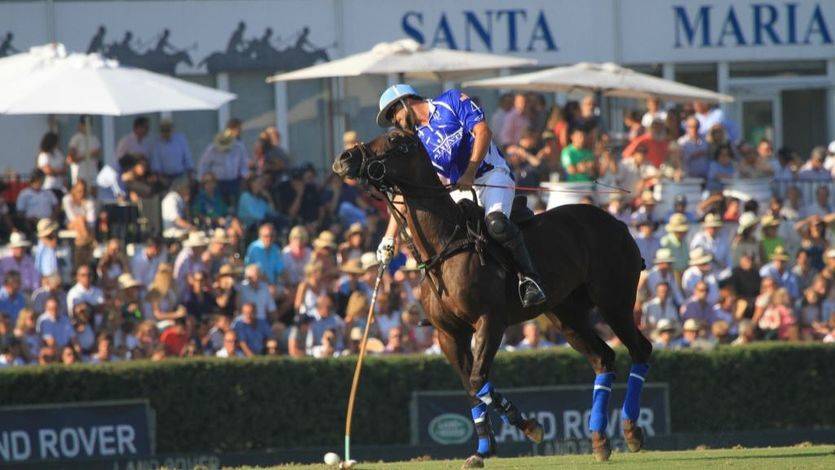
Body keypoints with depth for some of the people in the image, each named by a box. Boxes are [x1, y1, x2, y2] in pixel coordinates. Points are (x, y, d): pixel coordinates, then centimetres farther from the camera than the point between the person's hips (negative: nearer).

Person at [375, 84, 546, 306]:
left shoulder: (451, 101, 0)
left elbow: (483, 132, -11)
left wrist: (470, 173, -22)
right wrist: (389, 237, -1)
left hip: (493, 174, -6)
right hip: (460, 190, 6)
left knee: (496, 223, -33)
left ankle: (528, 278, -25)